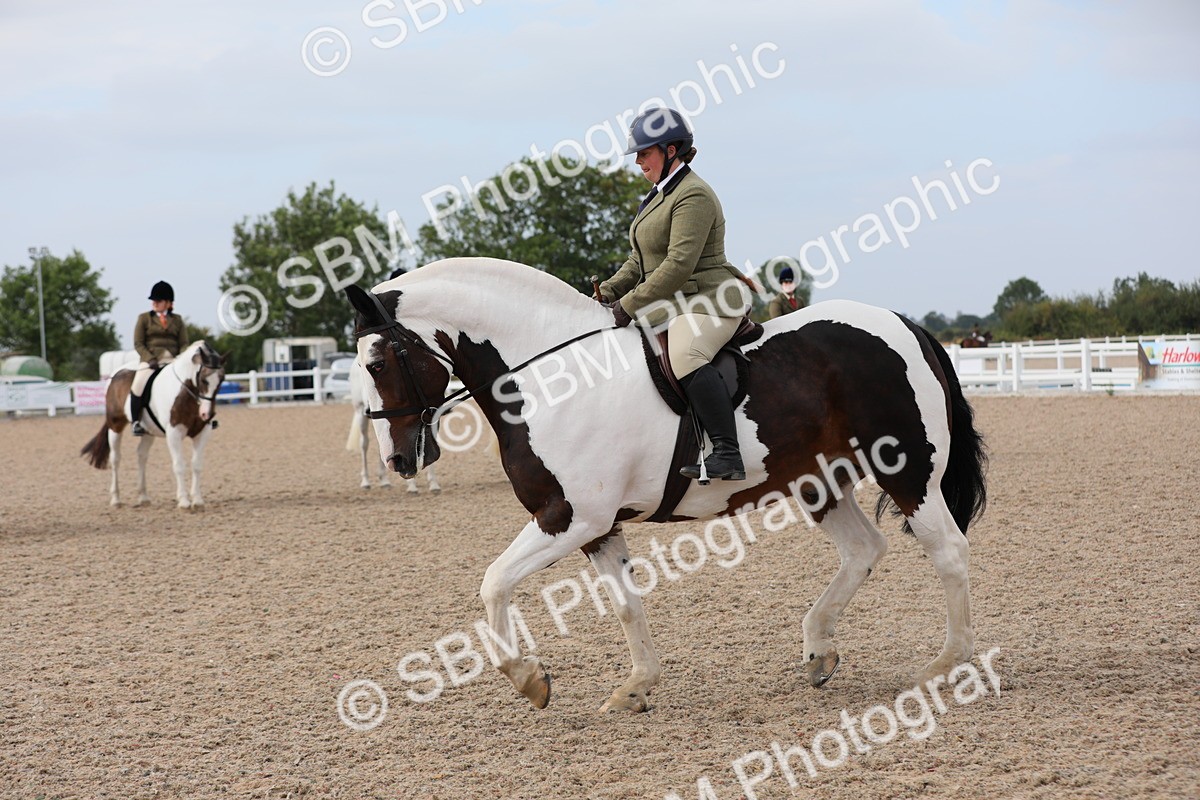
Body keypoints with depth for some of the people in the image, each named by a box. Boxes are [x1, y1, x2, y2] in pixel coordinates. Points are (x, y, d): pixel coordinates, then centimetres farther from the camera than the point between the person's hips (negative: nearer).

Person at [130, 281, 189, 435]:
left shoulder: (177, 320, 15)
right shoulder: (144, 318, 9)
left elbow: (184, 344, 11)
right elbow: (138, 344, 3)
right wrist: (150, 359, -13)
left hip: (173, 360, 3)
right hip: (150, 360, -3)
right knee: (138, 385, -29)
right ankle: (136, 421, -16)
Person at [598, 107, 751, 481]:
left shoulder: (693, 195, -14)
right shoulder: (660, 194, 19)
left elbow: (679, 264, -23)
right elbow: (640, 260, 24)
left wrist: (630, 305, -21)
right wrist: (607, 293, 10)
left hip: (705, 300, -11)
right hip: (670, 306, 12)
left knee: (685, 355, -38)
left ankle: (727, 456, -43)